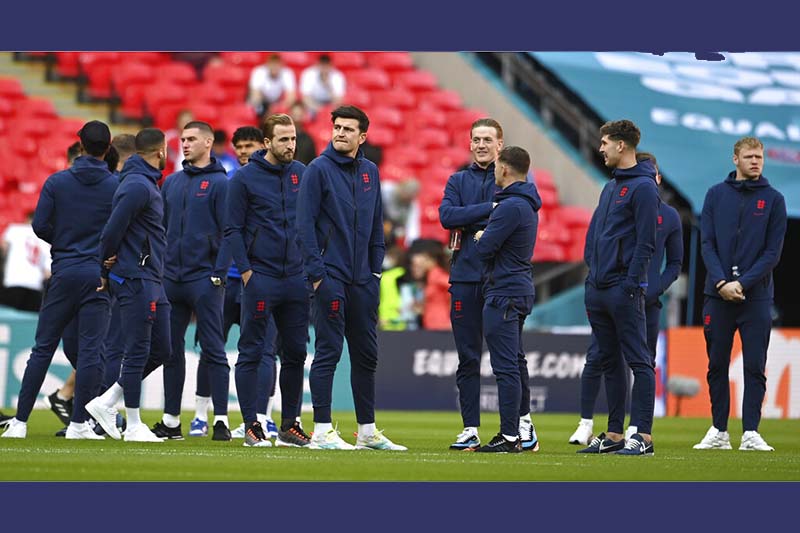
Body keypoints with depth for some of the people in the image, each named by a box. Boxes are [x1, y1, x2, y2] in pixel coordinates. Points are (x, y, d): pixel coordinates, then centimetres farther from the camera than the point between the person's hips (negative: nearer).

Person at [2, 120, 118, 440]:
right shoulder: (117, 186, -3)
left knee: (43, 348, 7)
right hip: (99, 276, -1)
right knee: (90, 350, 1)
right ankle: (79, 423, -3)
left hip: (64, 272, 1)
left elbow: (40, 225, -2)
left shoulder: (57, 182, 0)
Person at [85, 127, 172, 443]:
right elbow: (113, 228, -19)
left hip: (152, 281, 10)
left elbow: (113, 231, 19)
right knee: (138, 352, -5)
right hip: (136, 279, -10)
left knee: (160, 351, 11)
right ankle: (134, 426, 0)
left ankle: (106, 403, 16)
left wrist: (107, 269, 11)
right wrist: (107, 266, -4)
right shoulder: (138, 186, -14)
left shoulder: (145, 184, 18)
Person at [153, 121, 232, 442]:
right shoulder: (171, 183, 14)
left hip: (205, 280, -6)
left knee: (213, 350, -6)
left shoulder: (220, 183, -4)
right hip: (172, 279, 6)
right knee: (172, 351, 9)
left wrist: (219, 274, -15)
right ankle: (171, 421, 14)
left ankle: (221, 420, -5)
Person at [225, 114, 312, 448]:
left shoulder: (302, 174, 9)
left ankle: (290, 424, 15)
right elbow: (233, 229, -3)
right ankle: (251, 426, 2)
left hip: (296, 279, 5)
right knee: (252, 354, -2)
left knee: (295, 353, 7)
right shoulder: (245, 177, -4)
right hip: (260, 278, -4)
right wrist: (245, 272, -10)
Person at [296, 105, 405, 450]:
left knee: (366, 354, 9)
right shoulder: (319, 170, -5)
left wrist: (376, 267, 10)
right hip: (331, 277, -6)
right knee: (328, 352, -6)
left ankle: (367, 431, 17)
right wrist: (317, 273, -14)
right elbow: (305, 224, -9)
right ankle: (322, 431, -3)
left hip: (363, 280, 6)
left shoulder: (369, 172, 12)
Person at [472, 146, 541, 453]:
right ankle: (523, 421, 25)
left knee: (505, 366, -8)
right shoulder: (527, 204, 14)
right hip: (521, 289, 10)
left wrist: (479, 237, 2)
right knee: (514, 362, 18)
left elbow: (485, 248, -18)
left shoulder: (511, 206, -18)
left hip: (503, 295, -10)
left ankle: (509, 437, -7)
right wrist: (485, 237, 8)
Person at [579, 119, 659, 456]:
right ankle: (614, 434, 16)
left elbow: (646, 242, -14)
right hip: (598, 288, 9)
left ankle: (643, 437, -9)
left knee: (639, 361, -7)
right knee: (609, 361, 11)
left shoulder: (643, 187, -8)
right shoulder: (610, 187, 19)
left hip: (624, 289, -9)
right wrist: (592, 270, 11)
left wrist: (631, 283, -18)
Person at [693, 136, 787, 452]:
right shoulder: (716, 195, 7)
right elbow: (707, 243, 3)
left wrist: (742, 283, -12)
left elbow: (773, 252, -2)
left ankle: (751, 432, -1)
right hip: (717, 295, 1)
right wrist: (722, 282, -11)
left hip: (756, 296, -1)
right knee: (717, 366, 5)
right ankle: (718, 432, 11)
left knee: (755, 368, -3)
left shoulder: (773, 200, 3)